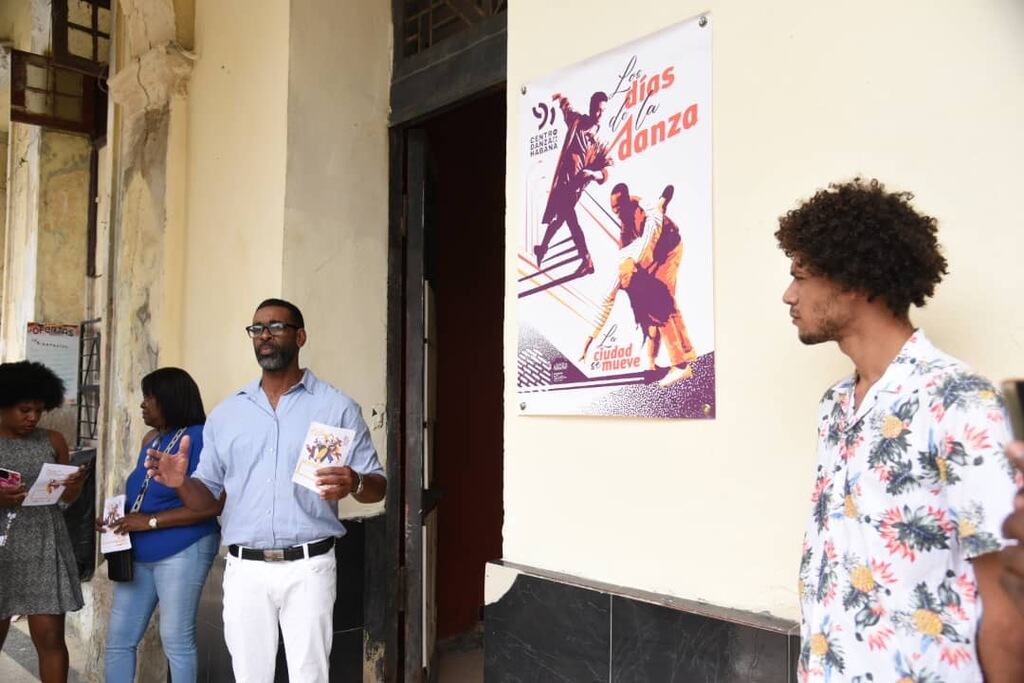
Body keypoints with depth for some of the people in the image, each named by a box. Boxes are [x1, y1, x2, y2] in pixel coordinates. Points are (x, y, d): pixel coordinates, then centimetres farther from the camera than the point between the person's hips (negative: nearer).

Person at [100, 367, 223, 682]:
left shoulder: (198, 437, -15)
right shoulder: (150, 440, 12)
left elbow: (212, 504, -22)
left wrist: (151, 521, -20)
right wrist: (119, 517, 4)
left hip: (183, 551, -8)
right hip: (138, 553, 8)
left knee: (176, 639, 2)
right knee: (118, 638, 12)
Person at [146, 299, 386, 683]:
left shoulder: (337, 407, 1)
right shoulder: (226, 414, 11)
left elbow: (378, 486, 1)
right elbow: (206, 496, 12)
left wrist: (354, 484, -22)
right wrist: (181, 482, -10)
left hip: (308, 567, -3)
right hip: (245, 569, 3)